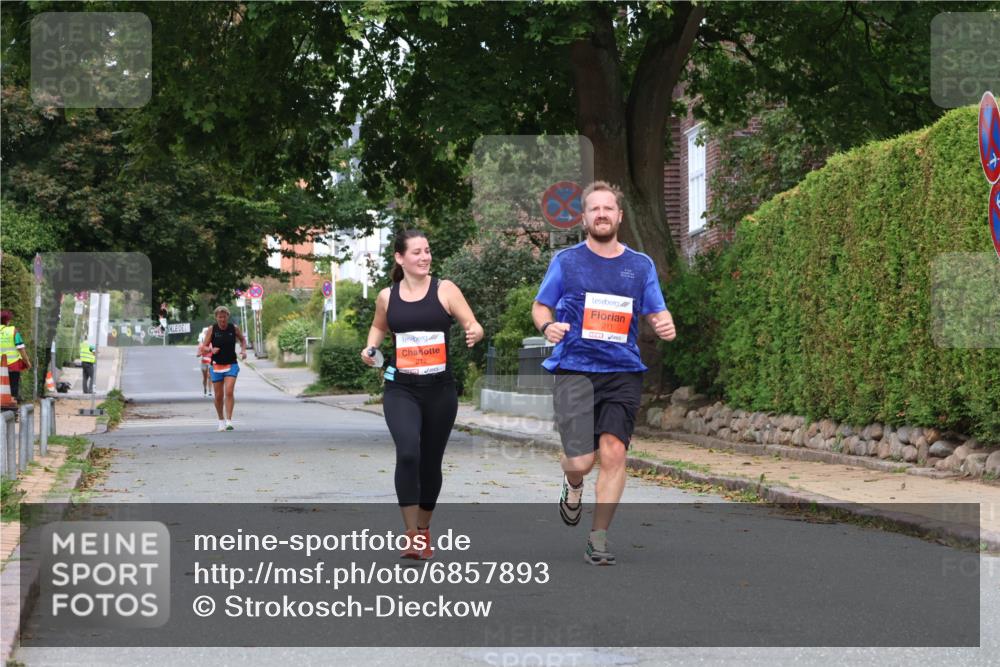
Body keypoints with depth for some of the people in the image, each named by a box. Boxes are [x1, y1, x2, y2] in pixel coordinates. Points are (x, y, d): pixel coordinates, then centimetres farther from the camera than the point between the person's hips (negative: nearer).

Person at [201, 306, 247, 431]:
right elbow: (203, 347, 1)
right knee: (218, 395, 5)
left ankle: (229, 420, -16)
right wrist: (211, 350, -20)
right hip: (216, 365, 1)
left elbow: (242, 339, 18)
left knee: (229, 392, -16)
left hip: (231, 365, -1)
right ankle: (221, 420, 23)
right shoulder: (212, 330, -3)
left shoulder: (234, 328, 0)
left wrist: (243, 350, 0)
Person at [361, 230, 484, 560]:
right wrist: (371, 347, 4)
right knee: (408, 453, -22)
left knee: (430, 462, 10)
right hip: (400, 389, 0)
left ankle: (424, 531, 32)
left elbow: (474, 326, -3)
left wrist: (474, 334, -26)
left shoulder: (445, 290, -1)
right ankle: (411, 534, -14)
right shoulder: (386, 297, 5)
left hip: (439, 389, 0)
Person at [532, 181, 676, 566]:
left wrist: (665, 326, -10)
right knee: (581, 460, -11)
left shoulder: (641, 265, 12)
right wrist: (548, 326, -10)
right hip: (574, 370, -2)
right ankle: (573, 486, 28)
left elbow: (657, 314, 14)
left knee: (613, 452, -10)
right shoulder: (566, 261, 7)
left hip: (623, 371, 2)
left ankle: (599, 540, 2)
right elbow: (540, 306, 13)